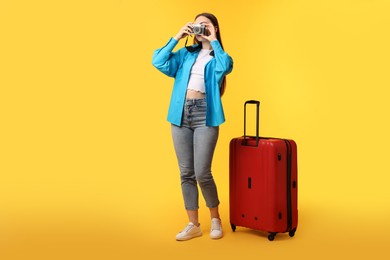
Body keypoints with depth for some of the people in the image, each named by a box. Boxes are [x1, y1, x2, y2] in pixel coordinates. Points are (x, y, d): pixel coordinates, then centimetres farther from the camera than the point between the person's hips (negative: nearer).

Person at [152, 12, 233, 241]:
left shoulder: (218, 56, 7)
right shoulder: (186, 53, 16)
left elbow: (225, 67, -16)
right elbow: (159, 62, 5)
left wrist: (213, 41, -6)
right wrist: (177, 38, 5)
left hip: (205, 115, -4)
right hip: (181, 114, 4)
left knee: (202, 173, -7)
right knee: (186, 173, 6)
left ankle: (215, 219, 16)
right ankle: (194, 224, 17)